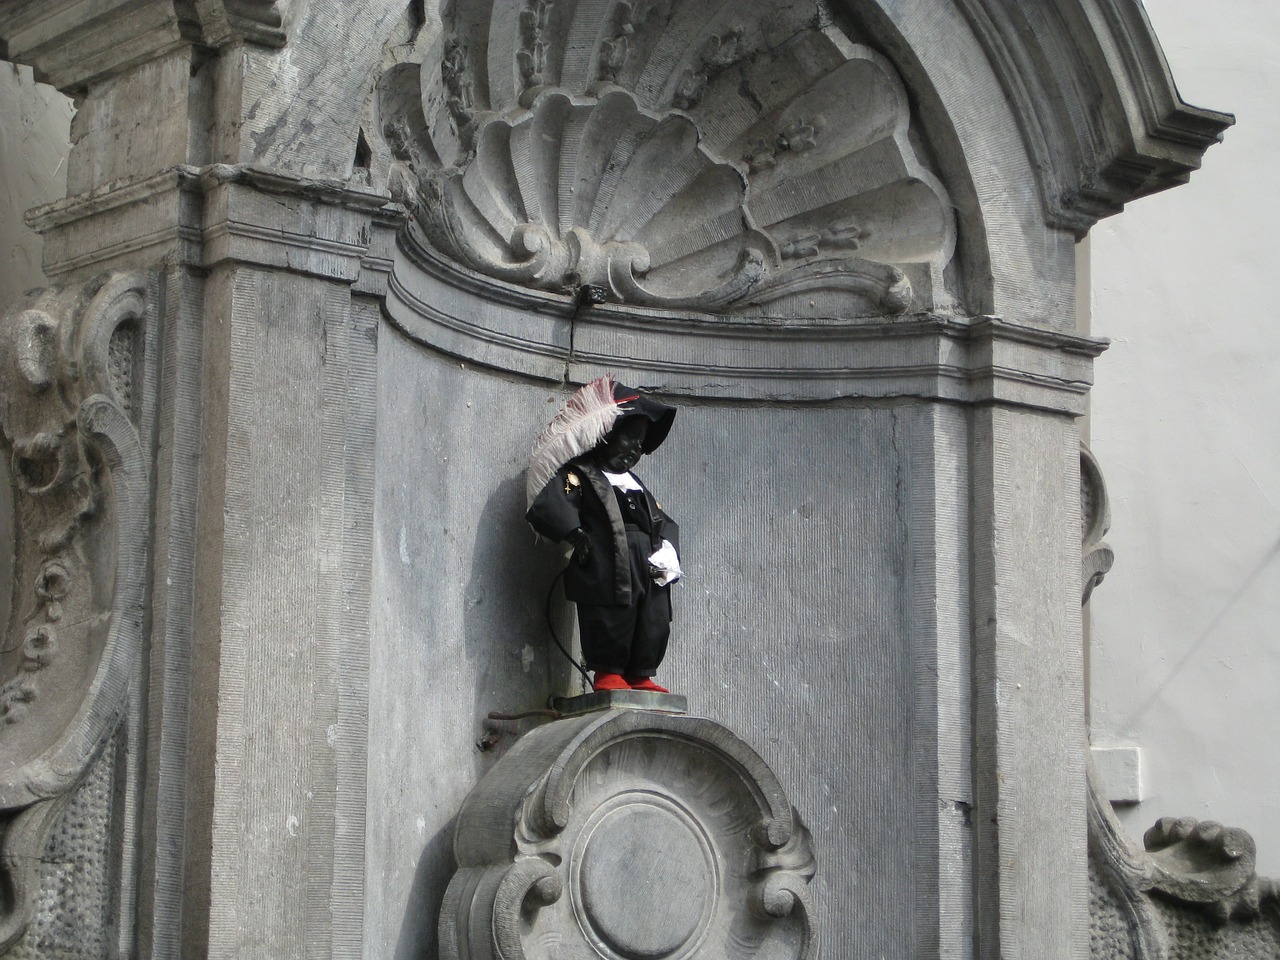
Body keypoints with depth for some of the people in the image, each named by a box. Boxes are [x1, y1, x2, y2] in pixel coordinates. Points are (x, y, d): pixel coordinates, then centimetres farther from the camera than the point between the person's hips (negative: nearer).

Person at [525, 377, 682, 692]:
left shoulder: (635, 484, 27)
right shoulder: (579, 475, 0)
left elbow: (663, 522, 24)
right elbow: (548, 506, -15)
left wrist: (666, 550, 5)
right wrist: (576, 534, -22)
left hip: (648, 572, 8)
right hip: (608, 573, -8)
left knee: (655, 625, 6)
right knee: (612, 621, -9)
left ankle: (641, 677, 16)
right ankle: (608, 675, 6)